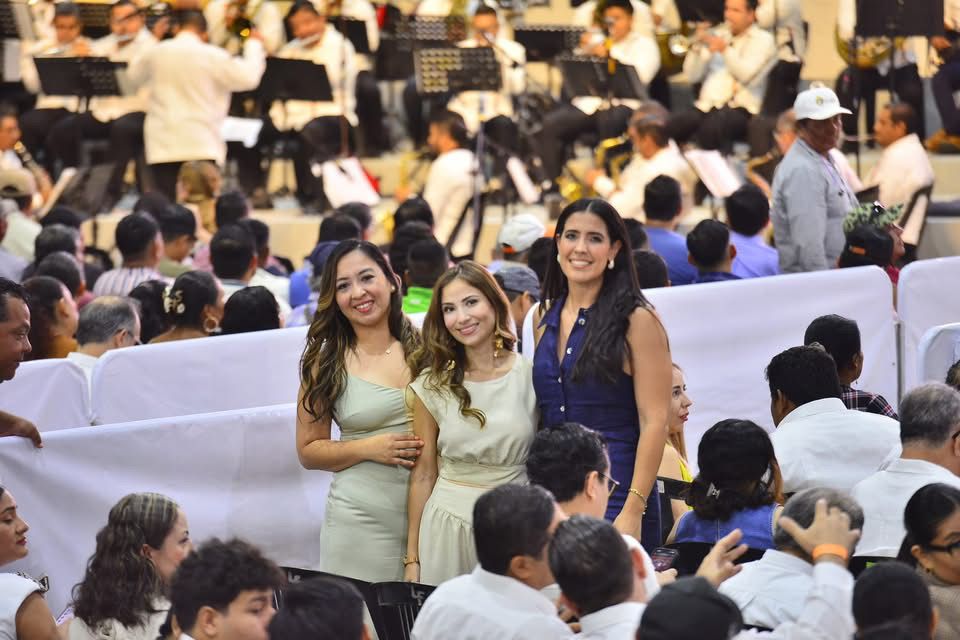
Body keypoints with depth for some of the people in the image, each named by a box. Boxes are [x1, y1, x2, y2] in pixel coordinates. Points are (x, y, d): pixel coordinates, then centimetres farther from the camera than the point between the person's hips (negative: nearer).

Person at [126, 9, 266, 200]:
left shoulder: (156, 53, 2)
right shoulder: (212, 56, -7)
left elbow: (133, 76, 22)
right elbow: (249, 77, -6)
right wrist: (254, 45, 10)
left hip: (163, 144, 2)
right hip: (201, 144, -2)